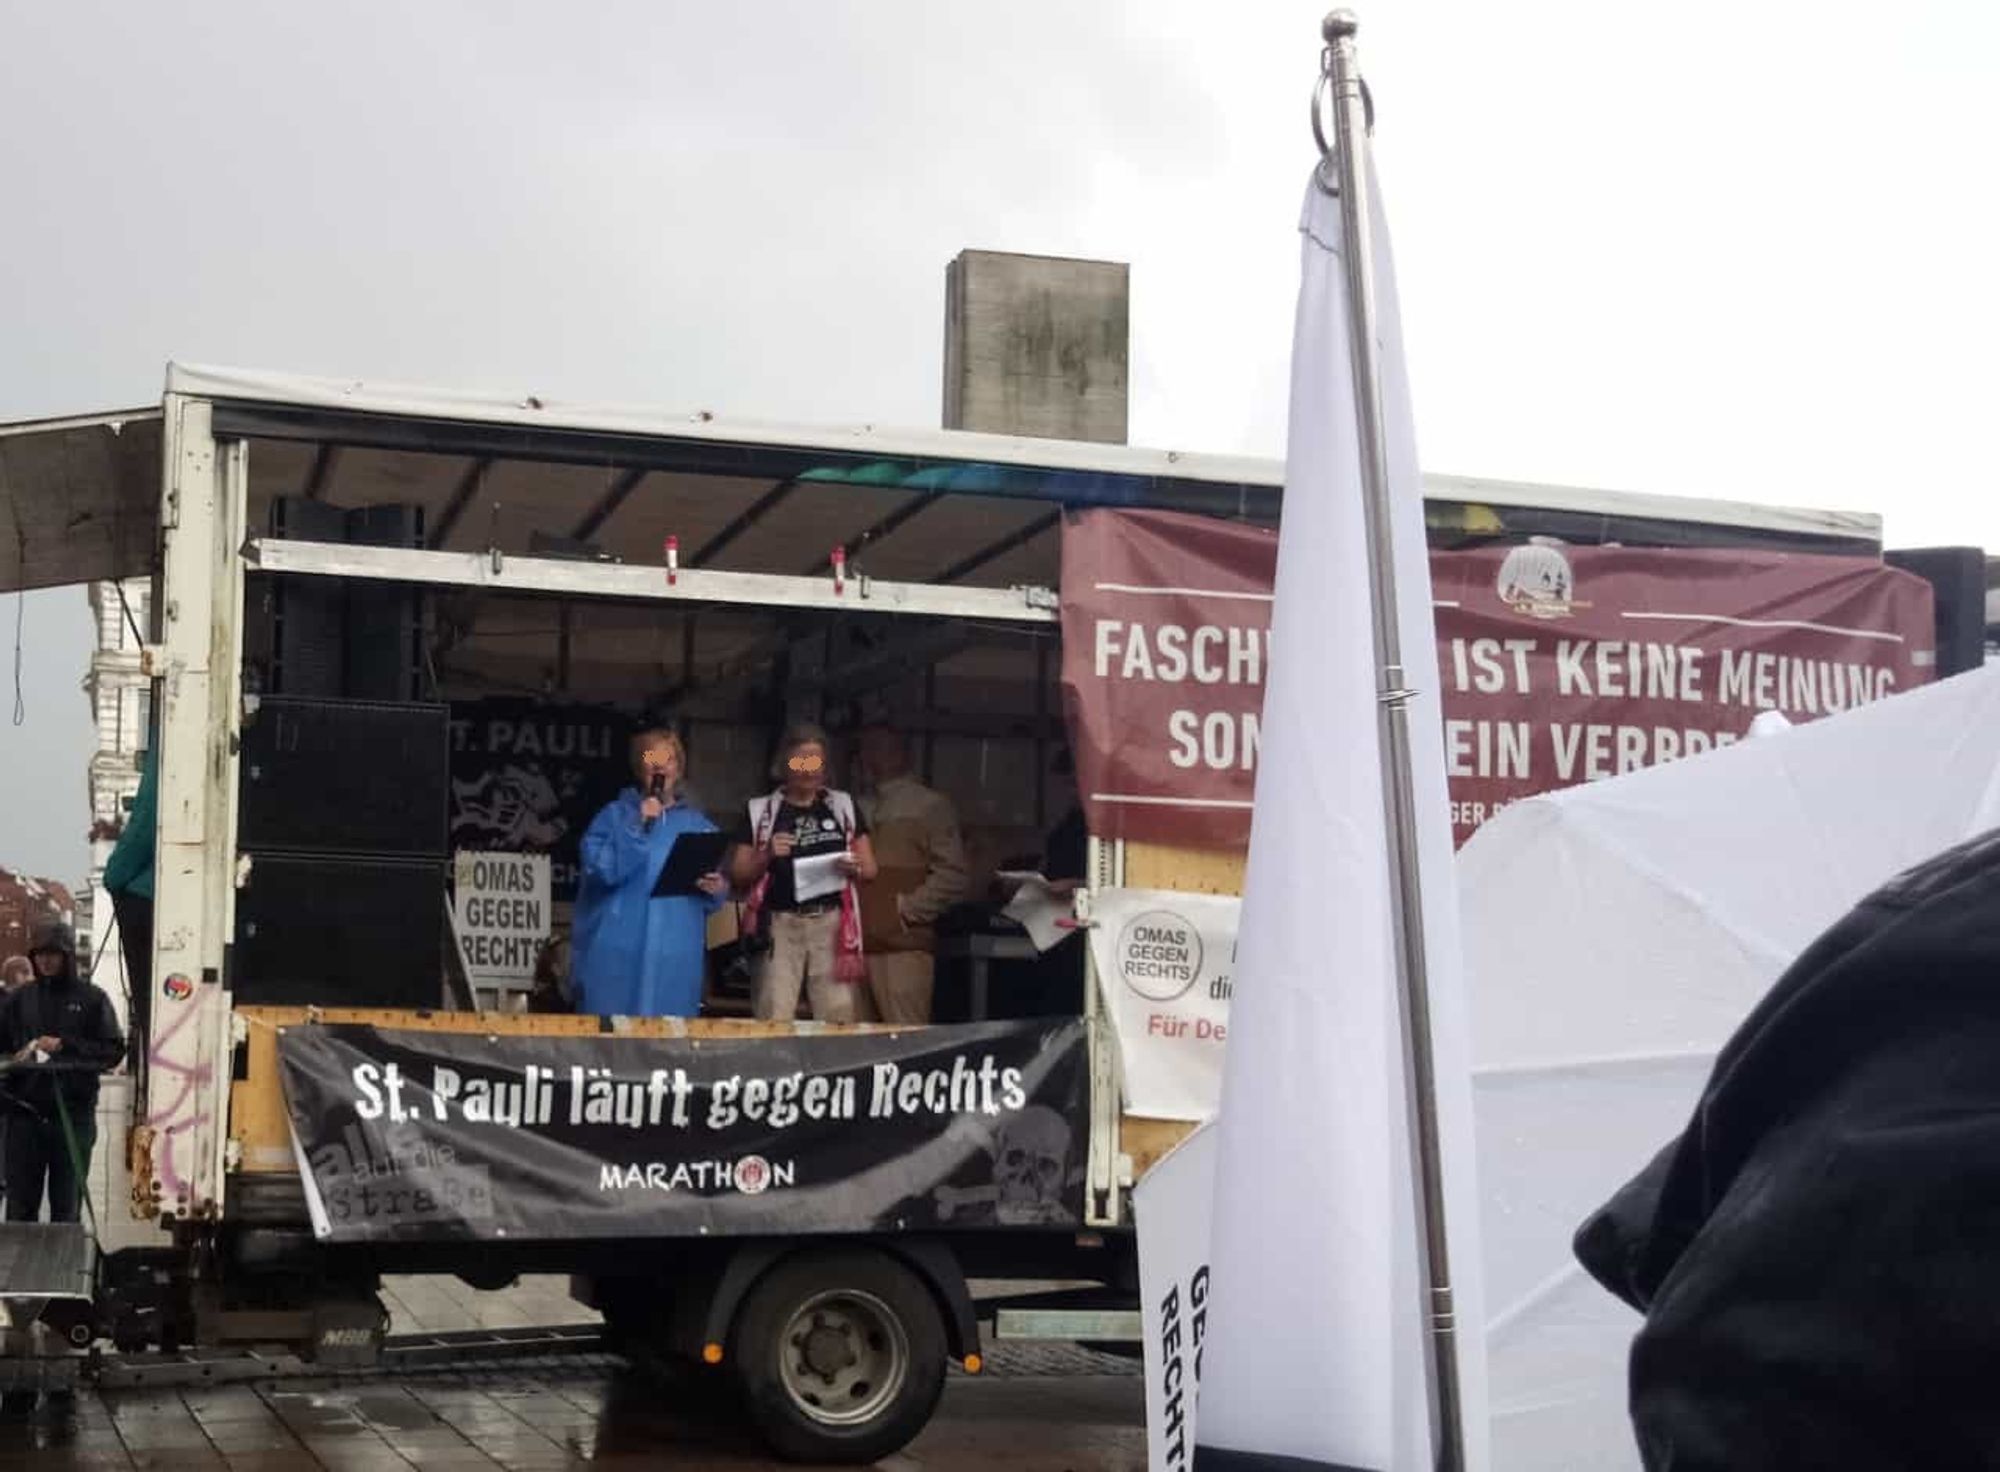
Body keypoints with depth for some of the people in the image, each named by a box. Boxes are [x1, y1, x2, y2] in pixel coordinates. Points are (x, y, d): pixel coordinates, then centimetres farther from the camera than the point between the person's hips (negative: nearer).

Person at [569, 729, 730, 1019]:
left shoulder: (699, 826, 16)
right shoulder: (614, 815, 5)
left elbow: (715, 898, 15)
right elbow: (600, 869, -11)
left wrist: (716, 890, -8)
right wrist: (638, 827, -15)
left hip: (677, 958, 3)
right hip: (618, 952, -3)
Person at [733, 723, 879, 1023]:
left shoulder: (843, 806, 12)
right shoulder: (762, 811, 8)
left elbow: (870, 869, 14)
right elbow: (740, 876, 8)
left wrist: (854, 868, -8)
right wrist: (766, 855, -10)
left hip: (832, 925, 1)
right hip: (780, 927, -1)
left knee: (840, 1019, -6)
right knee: (774, 1021, -7)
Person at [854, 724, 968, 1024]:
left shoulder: (930, 805, 6)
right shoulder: (859, 807, 20)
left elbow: (951, 875, -1)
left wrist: (906, 909, -7)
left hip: (903, 944, -5)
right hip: (859, 942, 5)